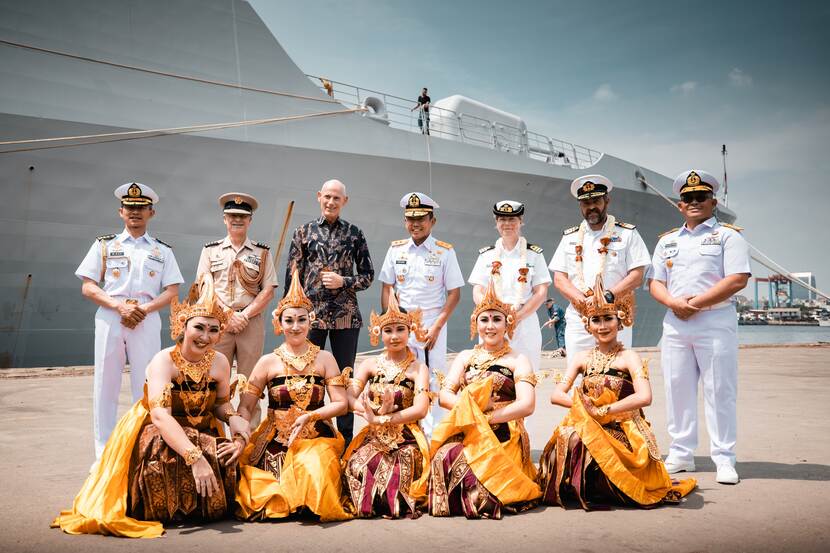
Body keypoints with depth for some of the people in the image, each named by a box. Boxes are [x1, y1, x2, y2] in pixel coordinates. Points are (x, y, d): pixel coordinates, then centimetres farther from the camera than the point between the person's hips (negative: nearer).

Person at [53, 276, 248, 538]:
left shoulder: (220, 363, -4)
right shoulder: (164, 361, -19)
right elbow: (160, 415, -32)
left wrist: (237, 422, -16)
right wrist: (195, 457, -43)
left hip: (203, 437, 5)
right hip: (158, 437, -4)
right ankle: (167, 509, -5)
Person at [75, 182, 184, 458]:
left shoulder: (162, 251, 14)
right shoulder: (104, 245, 13)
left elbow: (172, 291, 5)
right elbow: (88, 287, 5)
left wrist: (145, 309, -11)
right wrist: (120, 306, -10)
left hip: (147, 320, 0)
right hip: (109, 319, 0)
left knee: (146, 386, -2)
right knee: (106, 384, 2)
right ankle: (104, 454, 9)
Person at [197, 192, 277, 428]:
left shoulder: (262, 253, 9)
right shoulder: (210, 250, 11)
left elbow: (268, 291, 2)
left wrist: (244, 315, -9)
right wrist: (228, 316, -8)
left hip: (252, 322, 0)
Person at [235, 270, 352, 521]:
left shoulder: (324, 359, 6)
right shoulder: (268, 362, 5)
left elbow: (342, 404, 1)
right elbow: (244, 407, 2)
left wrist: (310, 416, -15)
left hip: (316, 438, -1)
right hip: (275, 441, 1)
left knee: (314, 467, -34)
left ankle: (317, 506, -6)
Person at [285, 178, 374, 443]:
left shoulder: (354, 234, 6)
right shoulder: (304, 232, 5)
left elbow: (368, 275, 7)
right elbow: (292, 276, 4)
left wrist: (343, 281, -11)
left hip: (346, 316, 0)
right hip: (311, 315, 0)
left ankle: (346, 438, 19)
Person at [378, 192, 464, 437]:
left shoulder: (445, 251, -2)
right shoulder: (396, 249, 7)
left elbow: (454, 293, -3)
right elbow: (387, 288, 10)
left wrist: (437, 327, -11)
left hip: (432, 324, -3)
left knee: (432, 380, -2)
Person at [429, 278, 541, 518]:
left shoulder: (518, 360, 6)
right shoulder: (465, 357, 17)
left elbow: (526, 405, -8)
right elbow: (444, 396, 7)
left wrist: (485, 417, -14)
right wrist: (475, 405, -11)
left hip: (503, 437, -3)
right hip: (465, 433, 3)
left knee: (461, 461, -33)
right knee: (443, 456, -32)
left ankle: (482, 501, -3)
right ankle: (447, 503, -5)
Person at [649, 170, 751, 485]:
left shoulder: (728, 235, 3)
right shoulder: (667, 240, 18)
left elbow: (737, 280, -10)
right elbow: (655, 282, 13)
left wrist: (696, 303, -14)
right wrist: (673, 302, -8)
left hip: (716, 322, -4)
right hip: (675, 323, 5)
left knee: (720, 391, -2)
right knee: (677, 389, 6)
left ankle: (724, 459, 6)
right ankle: (681, 455, 16)